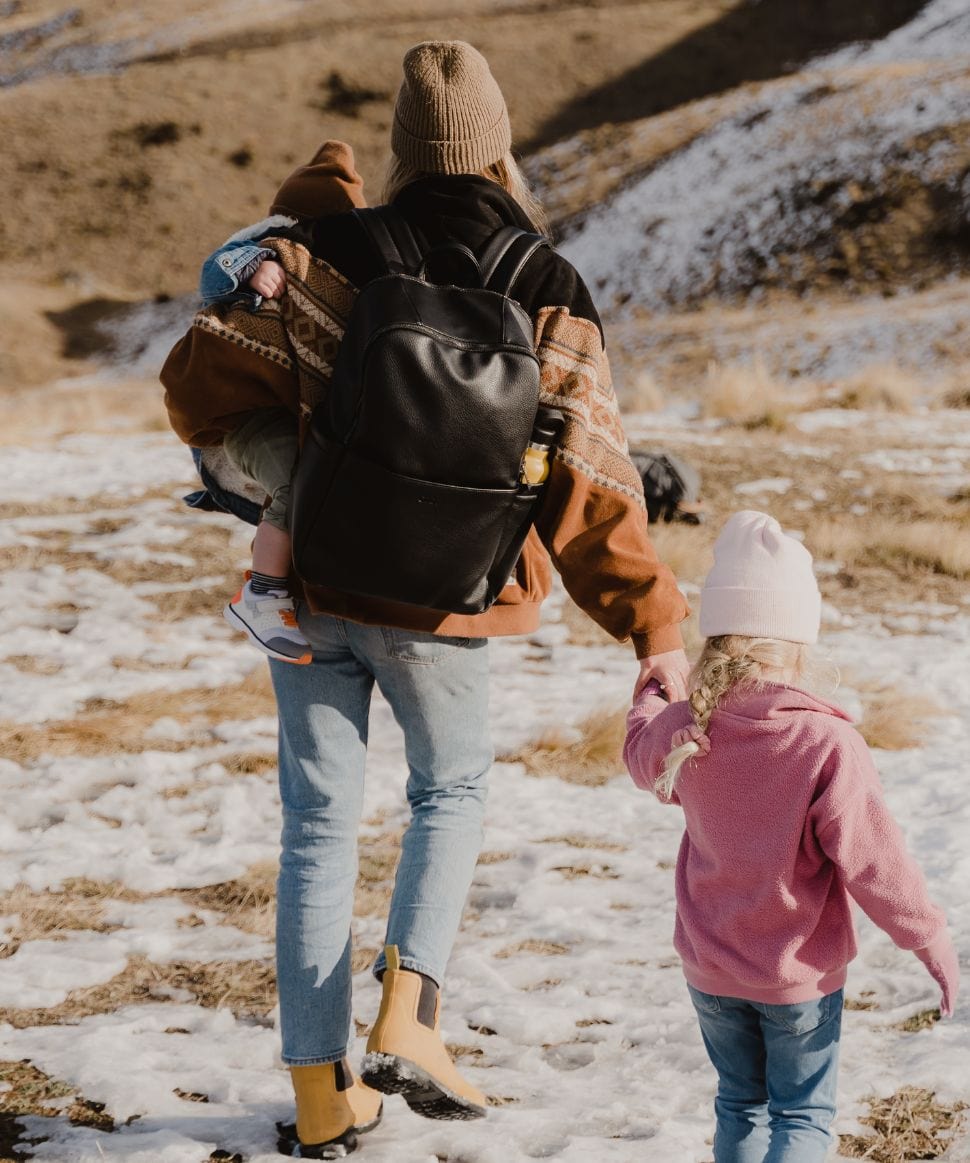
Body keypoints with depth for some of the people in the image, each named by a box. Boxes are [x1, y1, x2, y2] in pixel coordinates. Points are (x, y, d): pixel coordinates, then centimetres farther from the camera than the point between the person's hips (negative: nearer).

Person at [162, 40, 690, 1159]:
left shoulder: (327, 255, -7)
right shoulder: (549, 296, -7)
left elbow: (206, 368, -9)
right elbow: (591, 486, -11)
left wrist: (229, 445, 15)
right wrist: (655, 629, -5)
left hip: (310, 584, 1)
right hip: (440, 608, -1)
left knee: (319, 826, 11)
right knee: (452, 792, 23)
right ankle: (406, 1021, 6)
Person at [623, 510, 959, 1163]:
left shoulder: (684, 730, -9)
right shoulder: (828, 746, -24)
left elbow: (642, 754, 16)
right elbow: (871, 858, -21)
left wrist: (652, 695, 38)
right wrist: (931, 939, -7)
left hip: (709, 969, 4)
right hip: (800, 975, -4)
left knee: (740, 1104, 21)